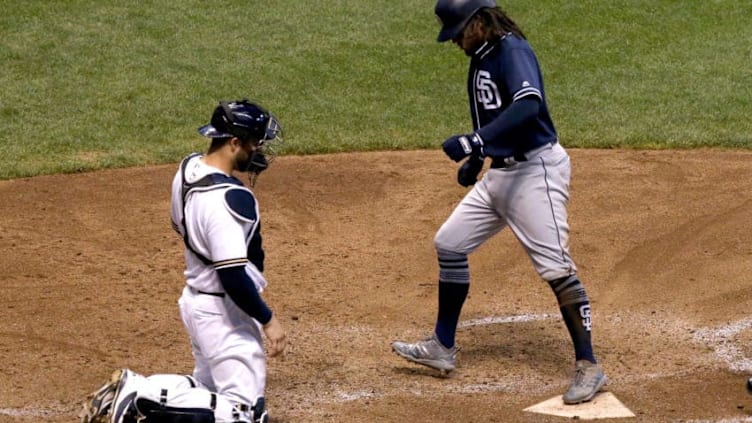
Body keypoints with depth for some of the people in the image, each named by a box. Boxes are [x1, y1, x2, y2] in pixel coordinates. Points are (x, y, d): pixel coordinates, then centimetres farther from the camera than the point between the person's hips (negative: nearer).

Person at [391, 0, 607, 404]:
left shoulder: (512, 49, -17)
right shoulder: (481, 58, 12)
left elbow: (529, 104, -34)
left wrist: (475, 140, -39)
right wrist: (476, 156, 14)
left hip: (535, 170, -10)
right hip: (499, 172, 10)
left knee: (555, 266, -12)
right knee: (449, 242, 13)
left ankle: (588, 367, -6)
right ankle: (442, 348, 24)